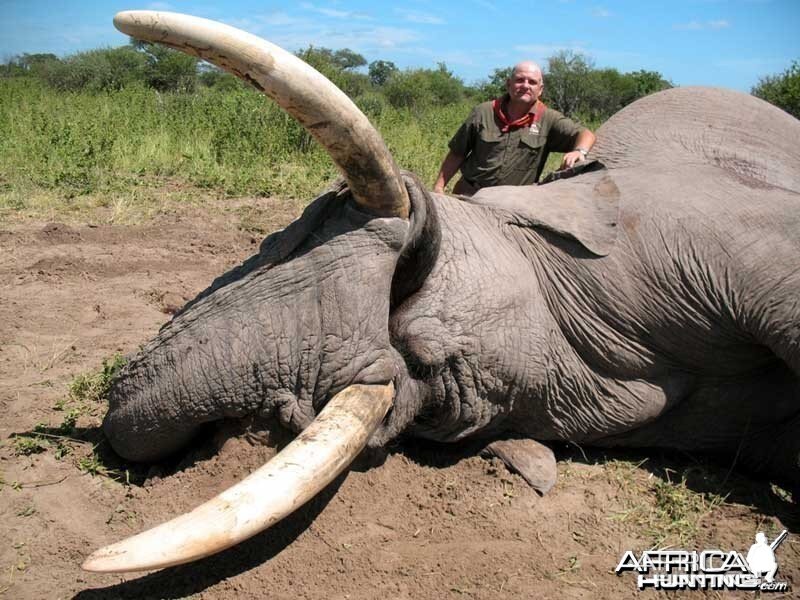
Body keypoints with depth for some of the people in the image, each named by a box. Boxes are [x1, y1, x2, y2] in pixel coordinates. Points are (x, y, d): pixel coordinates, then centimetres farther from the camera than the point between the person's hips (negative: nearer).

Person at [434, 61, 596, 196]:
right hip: (469, 194, 0)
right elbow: (457, 154, 7)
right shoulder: (483, 112, 3)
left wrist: (579, 151, -29)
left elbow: (586, 134, -5)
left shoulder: (548, 119, 1)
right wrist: (438, 187, 1)